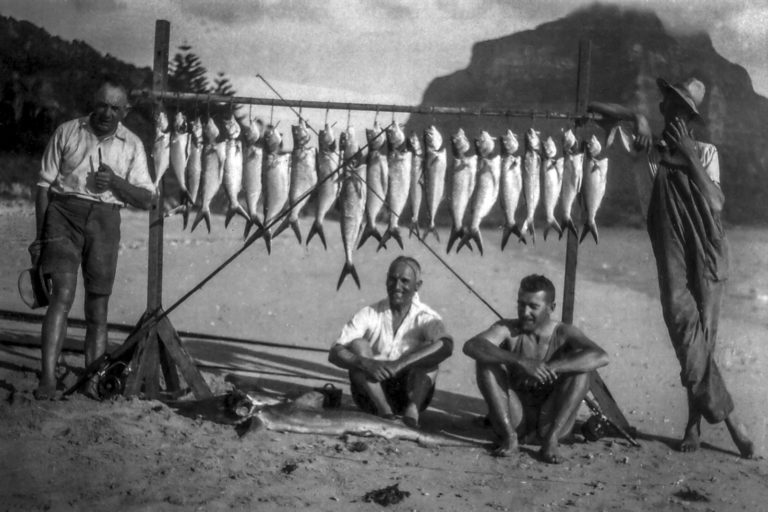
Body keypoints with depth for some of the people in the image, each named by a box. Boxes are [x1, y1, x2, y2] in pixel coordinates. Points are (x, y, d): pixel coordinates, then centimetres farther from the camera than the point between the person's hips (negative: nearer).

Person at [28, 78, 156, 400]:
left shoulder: (131, 145, 7)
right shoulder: (67, 132, 4)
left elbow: (147, 200, 5)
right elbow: (45, 185, 6)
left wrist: (116, 182, -13)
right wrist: (39, 236, 2)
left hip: (104, 219, 2)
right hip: (64, 212, -2)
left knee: (98, 303, 3)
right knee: (63, 294, -16)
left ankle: (93, 381, 10)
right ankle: (48, 378, -18)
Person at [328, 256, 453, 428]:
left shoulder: (426, 318, -3)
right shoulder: (369, 314, 0)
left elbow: (446, 346, -27)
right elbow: (334, 353, -10)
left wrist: (400, 364, -37)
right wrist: (365, 363, -32)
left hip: (410, 393, -1)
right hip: (371, 396, 1)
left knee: (429, 352, -20)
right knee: (358, 344, -19)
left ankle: (412, 409, -38)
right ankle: (385, 412, -34)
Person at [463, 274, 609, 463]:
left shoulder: (564, 334, -8)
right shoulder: (508, 329, -7)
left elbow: (600, 357, -28)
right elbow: (471, 346, -28)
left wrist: (550, 367, -38)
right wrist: (521, 361, -41)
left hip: (552, 420, 0)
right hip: (515, 420, 0)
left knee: (580, 369, -20)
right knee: (486, 361, -18)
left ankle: (550, 438, -19)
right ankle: (508, 436, -14)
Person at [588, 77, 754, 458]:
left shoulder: (706, 152, 7)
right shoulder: (653, 150, 6)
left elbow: (715, 204, -9)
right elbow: (596, 109, 3)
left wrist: (689, 155, -12)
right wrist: (636, 116, -13)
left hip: (708, 257, 0)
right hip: (673, 256, 0)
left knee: (701, 338, -2)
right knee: (686, 331, -11)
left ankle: (695, 421, 9)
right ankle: (725, 413, -1)